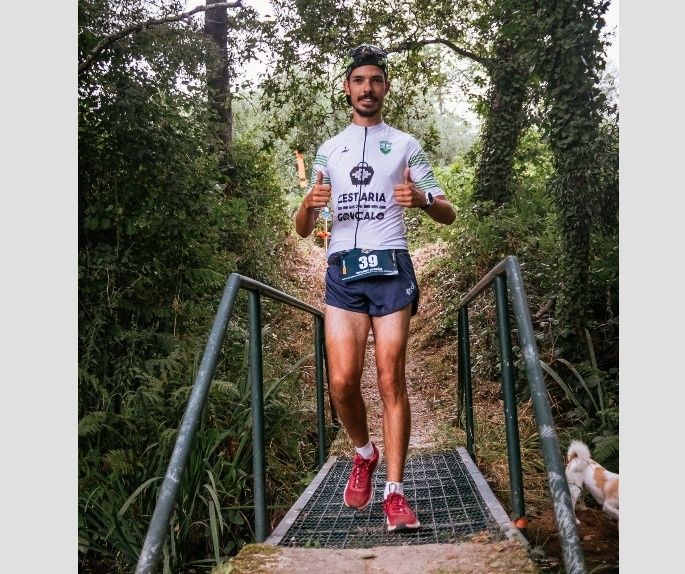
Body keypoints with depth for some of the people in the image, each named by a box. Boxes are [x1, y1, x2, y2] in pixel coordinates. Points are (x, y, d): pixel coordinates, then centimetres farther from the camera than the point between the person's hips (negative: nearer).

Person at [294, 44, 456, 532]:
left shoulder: (406, 145, 13)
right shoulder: (329, 151, 20)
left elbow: (448, 215, 8)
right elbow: (303, 230, 18)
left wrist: (423, 200, -15)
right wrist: (309, 204, -6)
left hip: (391, 268, -2)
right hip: (342, 272, 2)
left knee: (391, 380, -6)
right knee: (342, 382, -8)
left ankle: (395, 492, 2)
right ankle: (364, 454, 21)